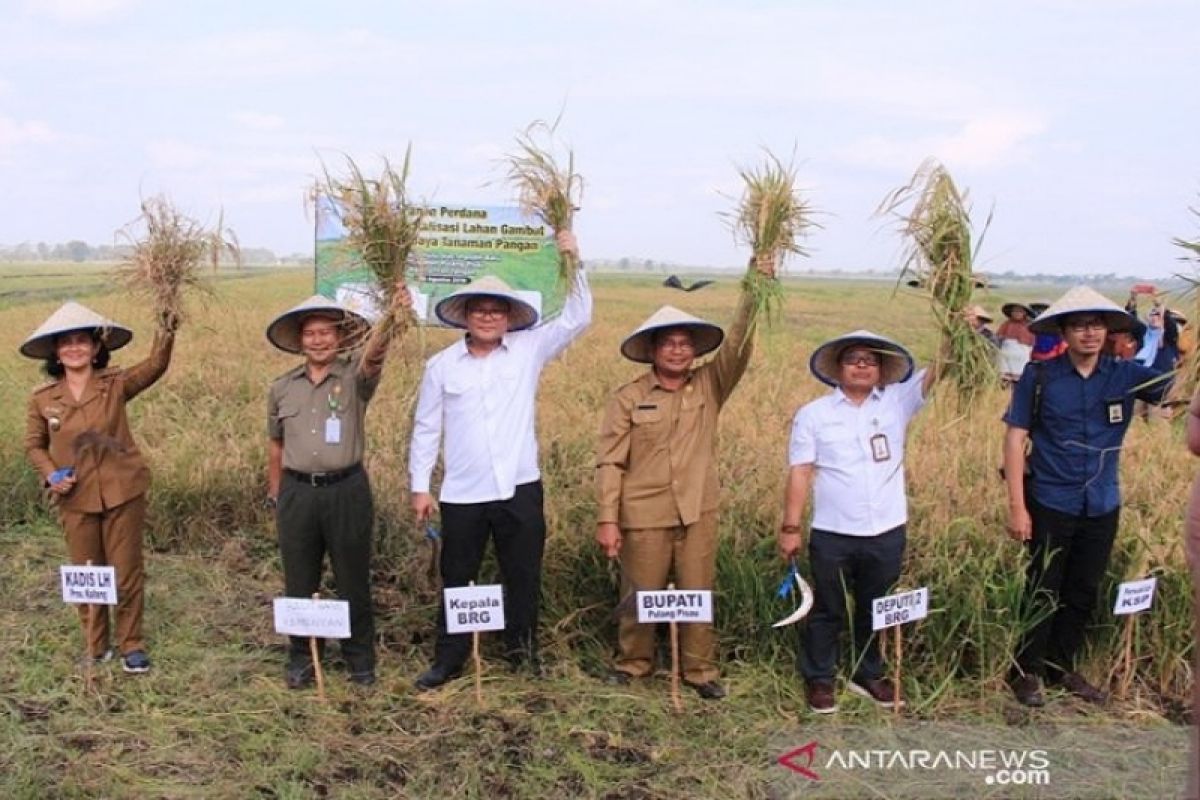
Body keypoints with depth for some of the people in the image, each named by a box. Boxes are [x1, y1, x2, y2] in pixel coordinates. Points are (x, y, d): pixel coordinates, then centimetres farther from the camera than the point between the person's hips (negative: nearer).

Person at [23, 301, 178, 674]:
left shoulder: (115, 385, -6)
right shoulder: (42, 399, 0)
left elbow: (155, 366, -22)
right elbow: (34, 445, 11)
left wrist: (165, 335, -41)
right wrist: (50, 474, -7)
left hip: (122, 493, -2)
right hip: (76, 500, 2)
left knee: (127, 573, 6)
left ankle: (131, 646, 23)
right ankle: (96, 648, 29)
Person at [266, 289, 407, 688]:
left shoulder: (355, 378, -3)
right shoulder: (282, 388, 7)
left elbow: (374, 353, -26)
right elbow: (275, 445, 17)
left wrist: (392, 319, -46)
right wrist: (275, 495, 17)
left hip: (347, 491, -2)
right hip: (297, 493, 3)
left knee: (353, 582, 7)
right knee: (300, 583, 11)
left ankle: (360, 659, 22)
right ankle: (301, 658, 27)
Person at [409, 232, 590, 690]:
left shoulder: (529, 350, 1)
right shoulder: (442, 365, 1)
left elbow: (577, 319, -2)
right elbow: (426, 428, 5)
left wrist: (574, 262, -11)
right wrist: (419, 485, 3)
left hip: (520, 489, 0)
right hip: (462, 495, 0)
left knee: (524, 577, 13)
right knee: (457, 580, 11)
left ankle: (522, 649, 33)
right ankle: (449, 660, 26)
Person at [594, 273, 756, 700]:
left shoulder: (709, 386, 4)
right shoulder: (628, 398, -3)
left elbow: (738, 349, -11)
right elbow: (609, 462, -5)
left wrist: (751, 296, -23)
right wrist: (607, 520, -10)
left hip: (698, 514, 2)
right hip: (644, 517, -2)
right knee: (640, 596, 11)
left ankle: (700, 670, 24)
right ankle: (633, 663, 31)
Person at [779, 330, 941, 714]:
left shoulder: (897, 403, 4)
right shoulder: (813, 414, -1)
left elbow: (936, 372, -8)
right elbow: (800, 473, -3)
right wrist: (791, 527, -6)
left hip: (887, 533, 2)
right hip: (832, 535, -2)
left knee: (875, 609, 18)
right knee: (828, 611, 12)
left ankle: (869, 675, 36)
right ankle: (819, 679, 28)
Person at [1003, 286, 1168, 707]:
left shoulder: (1125, 375, -2)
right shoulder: (1039, 376, -10)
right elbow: (1015, 439, -10)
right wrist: (1017, 506, -14)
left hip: (1102, 506, 4)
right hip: (1050, 504, -3)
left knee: (1084, 592, 15)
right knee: (1043, 592, 6)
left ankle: (1062, 667, 33)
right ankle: (1026, 672, 22)